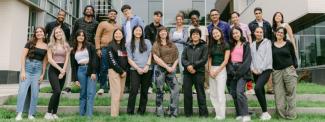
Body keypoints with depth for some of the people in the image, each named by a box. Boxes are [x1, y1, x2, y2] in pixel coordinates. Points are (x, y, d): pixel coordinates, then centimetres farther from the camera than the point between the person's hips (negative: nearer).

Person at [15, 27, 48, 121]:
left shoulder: (46, 46, 7)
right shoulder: (30, 43, 2)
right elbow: (23, 57, -3)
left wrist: (43, 74, 4)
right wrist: (23, 71, -11)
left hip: (38, 70, 2)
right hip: (27, 67, -2)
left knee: (35, 93, 2)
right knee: (22, 90, -10)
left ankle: (31, 114, 11)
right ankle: (19, 114, -6)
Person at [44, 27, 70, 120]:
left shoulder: (66, 45, 9)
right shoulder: (51, 45, 3)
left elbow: (67, 59, 4)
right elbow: (50, 59, -4)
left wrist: (63, 71, -8)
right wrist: (59, 68, -12)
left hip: (63, 70, 3)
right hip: (53, 69, -3)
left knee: (58, 93, 4)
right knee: (57, 91, -17)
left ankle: (54, 113, 11)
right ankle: (48, 113, -7)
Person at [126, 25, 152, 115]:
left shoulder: (147, 42, 12)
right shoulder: (129, 44, 9)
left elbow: (150, 55, 6)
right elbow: (129, 59, 3)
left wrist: (147, 66, -9)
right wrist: (138, 68, -9)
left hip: (147, 70, 2)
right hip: (135, 70, -1)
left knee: (144, 91, 5)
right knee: (134, 90, -12)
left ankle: (141, 111, 15)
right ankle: (130, 111, -3)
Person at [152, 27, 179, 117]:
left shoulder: (172, 45, 15)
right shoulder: (156, 44, 3)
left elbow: (176, 58, 11)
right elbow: (156, 58, -9)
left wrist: (173, 67, -6)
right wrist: (167, 67, -12)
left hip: (171, 69, 3)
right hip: (160, 69, -3)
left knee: (176, 90, -5)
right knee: (160, 91, 3)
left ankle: (173, 113, 5)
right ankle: (160, 114, 12)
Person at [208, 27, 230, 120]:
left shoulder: (226, 45, -1)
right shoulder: (211, 45, 13)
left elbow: (225, 60, -7)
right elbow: (209, 59, 10)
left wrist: (217, 71, -10)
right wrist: (210, 70, -3)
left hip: (221, 69, -5)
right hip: (212, 70, 5)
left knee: (220, 93, -6)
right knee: (213, 94, 5)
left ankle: (221, 115, 2)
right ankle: (217, 113, 12)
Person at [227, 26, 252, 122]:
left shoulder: (245, 44, 3)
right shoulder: (231, 45, 17)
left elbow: (248, 59, -6)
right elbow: (228, 59, 10)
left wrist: (239, 72, -15)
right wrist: (231, 71, -7)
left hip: (242, 70, -5)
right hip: (232, 70, 5)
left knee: (239, 92, -19)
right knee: (234, 93, 4)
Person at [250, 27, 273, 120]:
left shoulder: (267, 42, 2)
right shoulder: (252, 44, 15)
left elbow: (268, 57, -7)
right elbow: (250, 58, 12)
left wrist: (261, 69, -11)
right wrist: (252, 68, -3)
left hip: (265, 70, -5)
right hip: (255, 71, 5)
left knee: (257, 88, -24)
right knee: (261, 91, 7)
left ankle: (265, 112, -15)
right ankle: (264, 112, 17)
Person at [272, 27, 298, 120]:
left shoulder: (288, 44, 7)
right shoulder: (271, 45, 10)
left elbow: (293, 56, 10)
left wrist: (294, 66, -2)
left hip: (289, 70, -1)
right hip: (276, 71, 1)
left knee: (290, 92, -2)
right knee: (279, 94, -2)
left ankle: (291, 114, 4)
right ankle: (282, 113, 3)